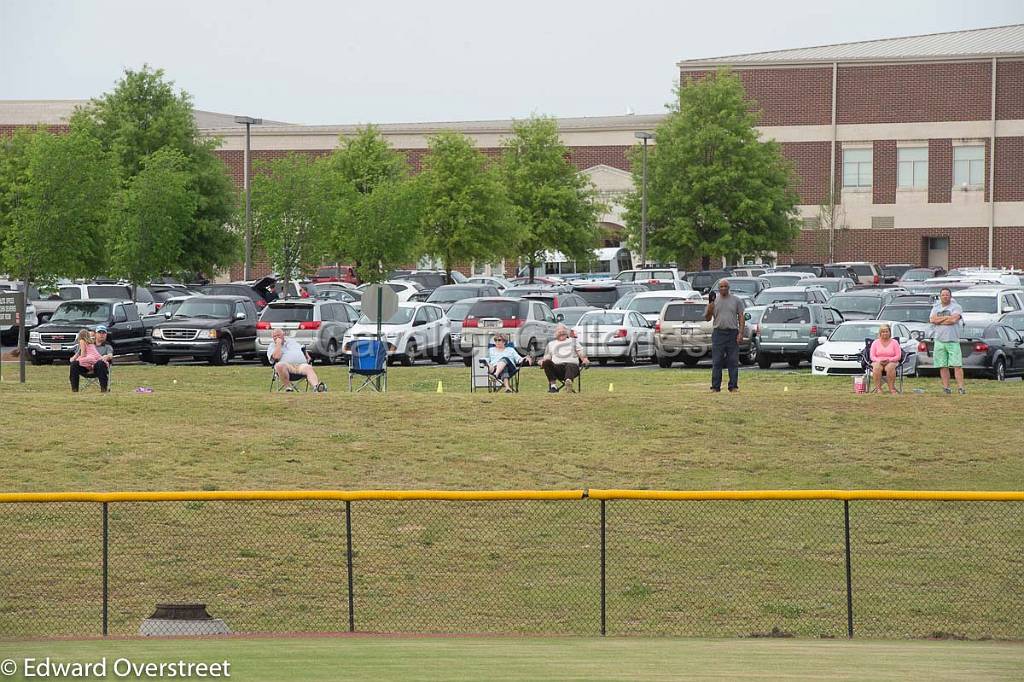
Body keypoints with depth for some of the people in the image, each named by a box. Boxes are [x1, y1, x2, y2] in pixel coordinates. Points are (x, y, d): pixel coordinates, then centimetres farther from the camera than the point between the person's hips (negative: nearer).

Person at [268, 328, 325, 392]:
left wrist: (308, 358, 14)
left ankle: (316, 386, -57)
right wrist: (278, 343, 1)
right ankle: (288, 386, -32)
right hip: (287, 365, -2)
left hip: (302, 365, 2)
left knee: (309, 368, -31)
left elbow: (303, 350, 33)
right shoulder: (272, 347, 14)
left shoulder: (292, 341, 29)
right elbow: (276, 357, -7)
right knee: (279, 365, -37)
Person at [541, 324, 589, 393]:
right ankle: (552, 384, -43)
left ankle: (568, 381, -72)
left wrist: (585, 359, -4)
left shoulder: (573, 341, 31)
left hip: (572, 364, -2)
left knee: (570, 367, -40)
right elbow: (547, 357, 24)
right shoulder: (551, 344, 33)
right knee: (547, 363, -32)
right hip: (557, 367, 2)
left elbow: (580, 352, 18)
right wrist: (543, 361, 0)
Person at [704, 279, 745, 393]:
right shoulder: (714, 301, 9)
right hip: (718, 332, 0)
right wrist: (710, 304, -7)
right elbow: (707, 318, 7)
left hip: (732, 333, 0)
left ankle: (733, 386, 5)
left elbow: (741, 317, 5)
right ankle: (715, 387, 2)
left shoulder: (736, 300, 8)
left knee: (733, 362, 0)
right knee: (716, 362, -1)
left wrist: (740, 333, -5)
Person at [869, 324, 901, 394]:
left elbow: (898, 356, 3)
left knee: (890, 367, -38)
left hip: (891, 362, -1)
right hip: (877, 362, 1)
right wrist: (878, 360, -15)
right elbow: (872, 356, 6)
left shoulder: (894, 343, 10)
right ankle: (878, 389, -37)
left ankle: (892, 389, -35)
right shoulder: (875, 343, 13)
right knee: (876, 367, -37)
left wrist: (889, 360, -15)